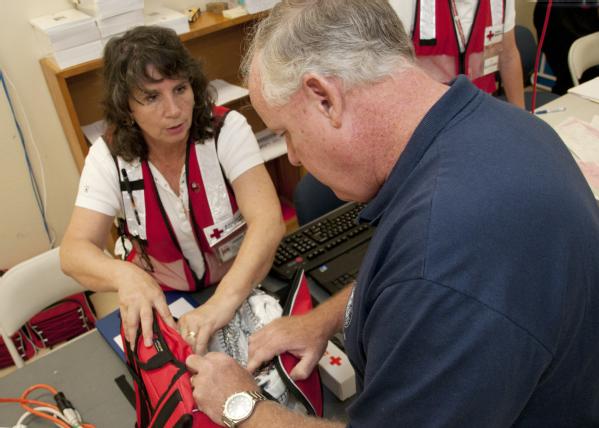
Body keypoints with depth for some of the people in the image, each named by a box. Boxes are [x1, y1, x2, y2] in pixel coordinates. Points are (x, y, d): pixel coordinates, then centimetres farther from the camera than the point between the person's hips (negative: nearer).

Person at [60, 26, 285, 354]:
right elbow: (74, 250, -18)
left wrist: (223, 302, -45)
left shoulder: (227, 130, -18)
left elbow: (268, 221, -29)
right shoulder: (109, 157, -11)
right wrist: (124, 275, -41)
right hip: (158, 302, 2)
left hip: (243, 288, -1)